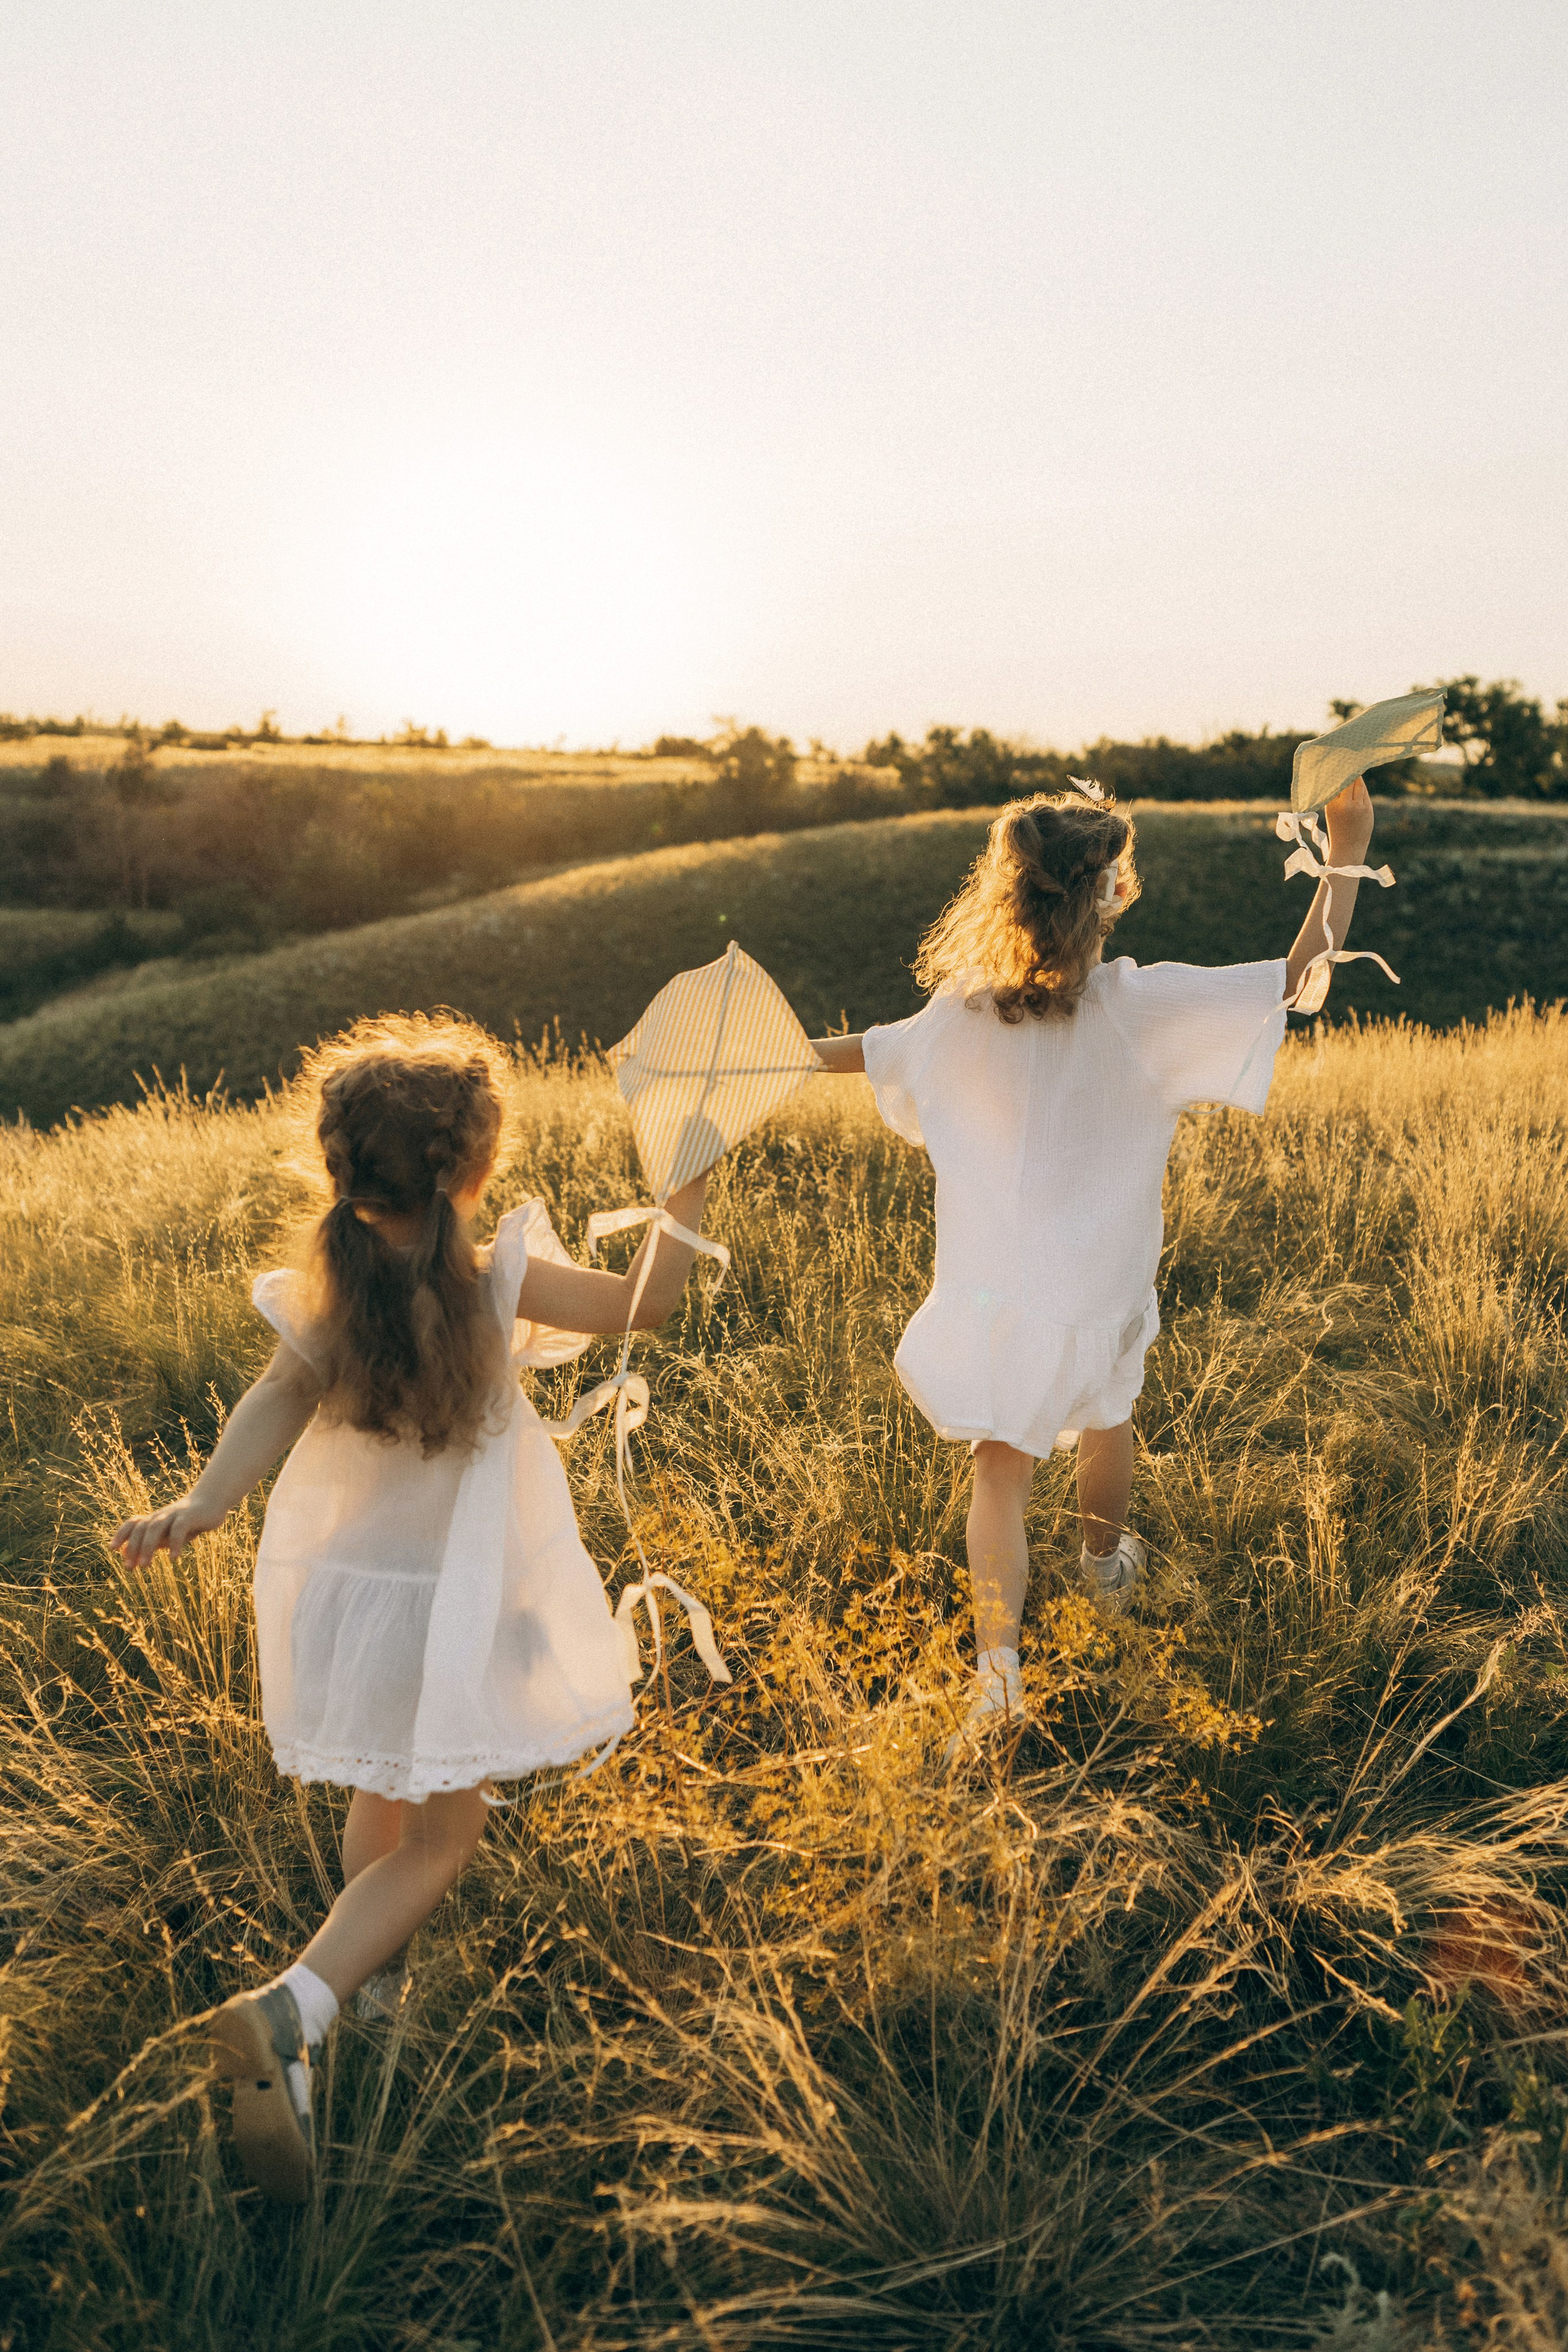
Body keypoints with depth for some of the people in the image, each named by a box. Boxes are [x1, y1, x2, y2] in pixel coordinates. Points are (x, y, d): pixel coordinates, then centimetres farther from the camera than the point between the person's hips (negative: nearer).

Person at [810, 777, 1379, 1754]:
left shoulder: (962, 1013, -11)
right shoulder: (1137, 1008, -21)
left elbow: (868, 1052, 6)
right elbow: (1301, 977, -19)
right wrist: (1348, 851, -11)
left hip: (991, 1290, 1)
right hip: (1099, 1292, -1)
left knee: (1001, 1472, 9)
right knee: (1107, 1418, 27)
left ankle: (999, 1661, 1)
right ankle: (1106, 1565, 52)